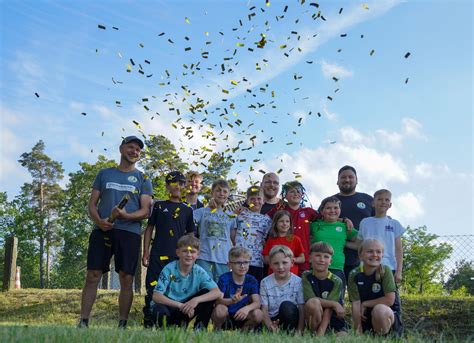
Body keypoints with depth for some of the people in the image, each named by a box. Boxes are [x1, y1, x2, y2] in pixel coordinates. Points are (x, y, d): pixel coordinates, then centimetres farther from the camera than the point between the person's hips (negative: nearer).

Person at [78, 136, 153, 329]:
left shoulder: (142, 179, 11)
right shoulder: (104, 174, 16)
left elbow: (145, 211, 2)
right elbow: (92, 204, 12)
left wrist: (126, 215, -18)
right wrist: (98, 220, -9)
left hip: (129, 232, -1)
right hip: (102, 230, 1)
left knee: (126, 280, -1)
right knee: (92, 276, -4)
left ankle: (122, 324, 7)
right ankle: (83, 322, 1)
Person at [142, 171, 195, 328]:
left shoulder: (187, 210, 11)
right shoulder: (159, 206, 8)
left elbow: (190, 234, 14)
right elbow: (149, 228, 9)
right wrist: (146, 252, 2)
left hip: (179, 257, 1)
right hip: (157, 256, -1)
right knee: (152, 290, -3)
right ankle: (148, 324, 5)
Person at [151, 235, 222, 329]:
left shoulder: (199, 272, -7)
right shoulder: (169, 269, -15)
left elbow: (217, 293, -18)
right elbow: (156, 296, -22)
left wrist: (196, 300, -34)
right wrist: (180, 305, -32)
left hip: (184, 310, 3)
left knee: (207, 293, -17)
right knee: (160, 311, -38)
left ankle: (200, 328, -4)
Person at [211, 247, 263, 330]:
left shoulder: (252, 281, -3)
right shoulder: (224, 278, -13)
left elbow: (257, 303, -13)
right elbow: (217, 301, -24)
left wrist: (247, 308, -37)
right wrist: (232, 301, -46)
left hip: (240, 316, 3)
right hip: (225, 317, -3)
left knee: (258, 314, -25)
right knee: (220, 309, -35)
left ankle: (244, 330, 6)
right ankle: (217, 329, -2)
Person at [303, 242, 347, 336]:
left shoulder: (336, 281, -5)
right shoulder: (306, 276, -3)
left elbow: (329, 308, -15)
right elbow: (312, 300, -16)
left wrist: (320, 333, -26)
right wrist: (334, 304, -22)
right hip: (314, 321, 1)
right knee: (313, 303, -30)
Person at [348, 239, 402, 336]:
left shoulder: (385, 270, -12)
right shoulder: (354, 275, -6)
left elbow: (389, 300, -18)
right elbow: (356, 304, -9)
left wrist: (365, 304, -10)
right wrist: (358, 330, -14)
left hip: (388, 315, -4)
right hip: (366, 318, 4)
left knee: (379, 309, -35)